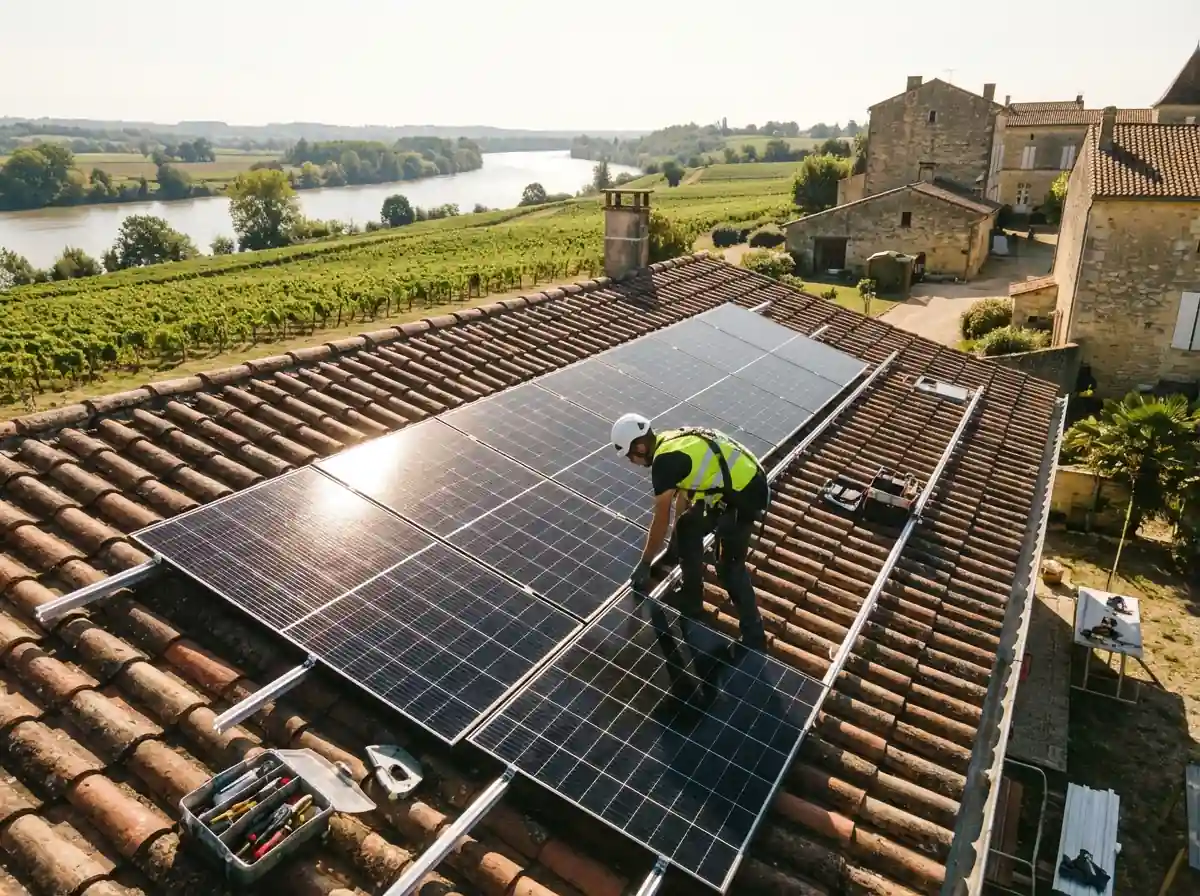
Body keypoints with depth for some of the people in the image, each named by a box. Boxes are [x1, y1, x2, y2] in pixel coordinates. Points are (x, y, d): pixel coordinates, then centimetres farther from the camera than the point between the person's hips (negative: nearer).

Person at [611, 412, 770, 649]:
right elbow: (683, 492, 25)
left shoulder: (664, 460, -16)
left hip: (745, 497, -10)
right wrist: (675, 540, 35)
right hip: (750, 482, 10)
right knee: (688, 527, 18)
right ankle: (691, 599, 27)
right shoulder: (675, 442, 13)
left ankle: (753, 636, 9)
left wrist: (644, 564, 4)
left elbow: (661, 520, -9)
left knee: (730, 567, -1)